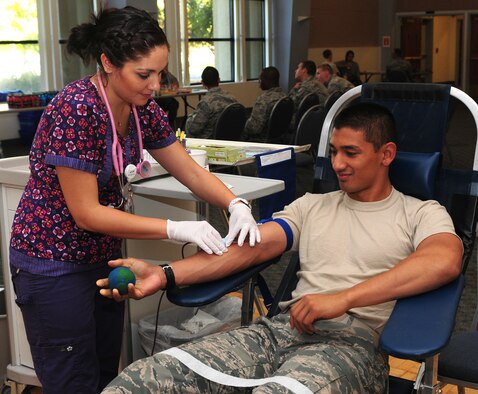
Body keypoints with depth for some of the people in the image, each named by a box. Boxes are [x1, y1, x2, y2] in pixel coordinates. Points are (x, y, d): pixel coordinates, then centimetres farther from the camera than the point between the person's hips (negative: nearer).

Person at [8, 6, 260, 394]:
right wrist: (176, 229, -27)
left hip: (103, 257, 7)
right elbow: (86, 213, -25)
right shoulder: (75, 110, -26)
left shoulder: (143, 109, -3)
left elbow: (191, 171, 2)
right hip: (55, 264, -7)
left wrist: (237, 205, -17)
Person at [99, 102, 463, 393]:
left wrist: (343, 298, -21)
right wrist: (165, 275, -6)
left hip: (354, 341, -4)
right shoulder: (312, 206, 24)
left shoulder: (420, 214, 11)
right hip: (283, 328, 4)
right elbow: (252, 247, 10)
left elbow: (445, 260, -12)